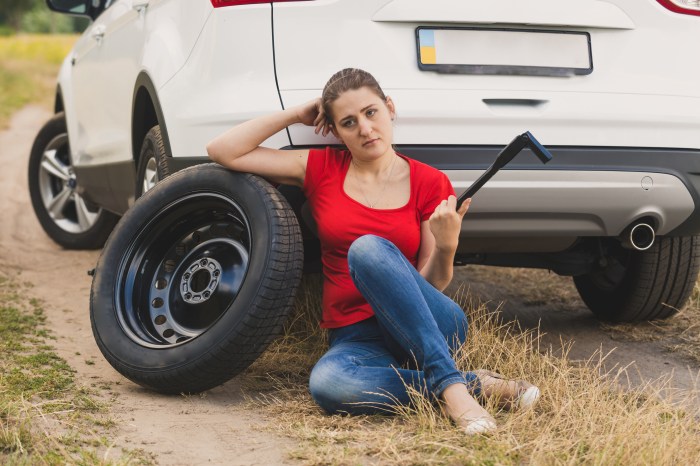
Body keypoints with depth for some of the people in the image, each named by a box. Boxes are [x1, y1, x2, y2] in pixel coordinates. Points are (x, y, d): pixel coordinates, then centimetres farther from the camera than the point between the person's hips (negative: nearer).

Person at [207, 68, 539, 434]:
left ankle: (450, 386, -36)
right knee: (326, 383, -38)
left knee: (368, 248, -34)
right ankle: (473, 384, -25)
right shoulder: (320, 169, 7)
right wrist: (296, 114, 3)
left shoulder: (430, 183, 2)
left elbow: (430, 287, -1)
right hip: (356, 338, 2)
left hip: (429, 330, -1)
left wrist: (446, 246, -22)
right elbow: (222, 151, 4)